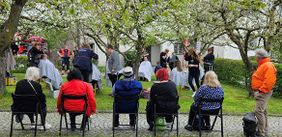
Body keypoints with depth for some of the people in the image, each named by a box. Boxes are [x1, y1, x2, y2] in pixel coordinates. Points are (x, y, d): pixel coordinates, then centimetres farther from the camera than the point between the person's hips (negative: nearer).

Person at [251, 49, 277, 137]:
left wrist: (261, 90, -23)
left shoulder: (268, 66, -17)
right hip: (260, 92, 11)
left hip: (263, 93, -11)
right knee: (262, 111, 16)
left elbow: (269, 81, -26)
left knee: (259, 111, -15)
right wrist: (257, 90, 17)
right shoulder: (263, 65, 16)